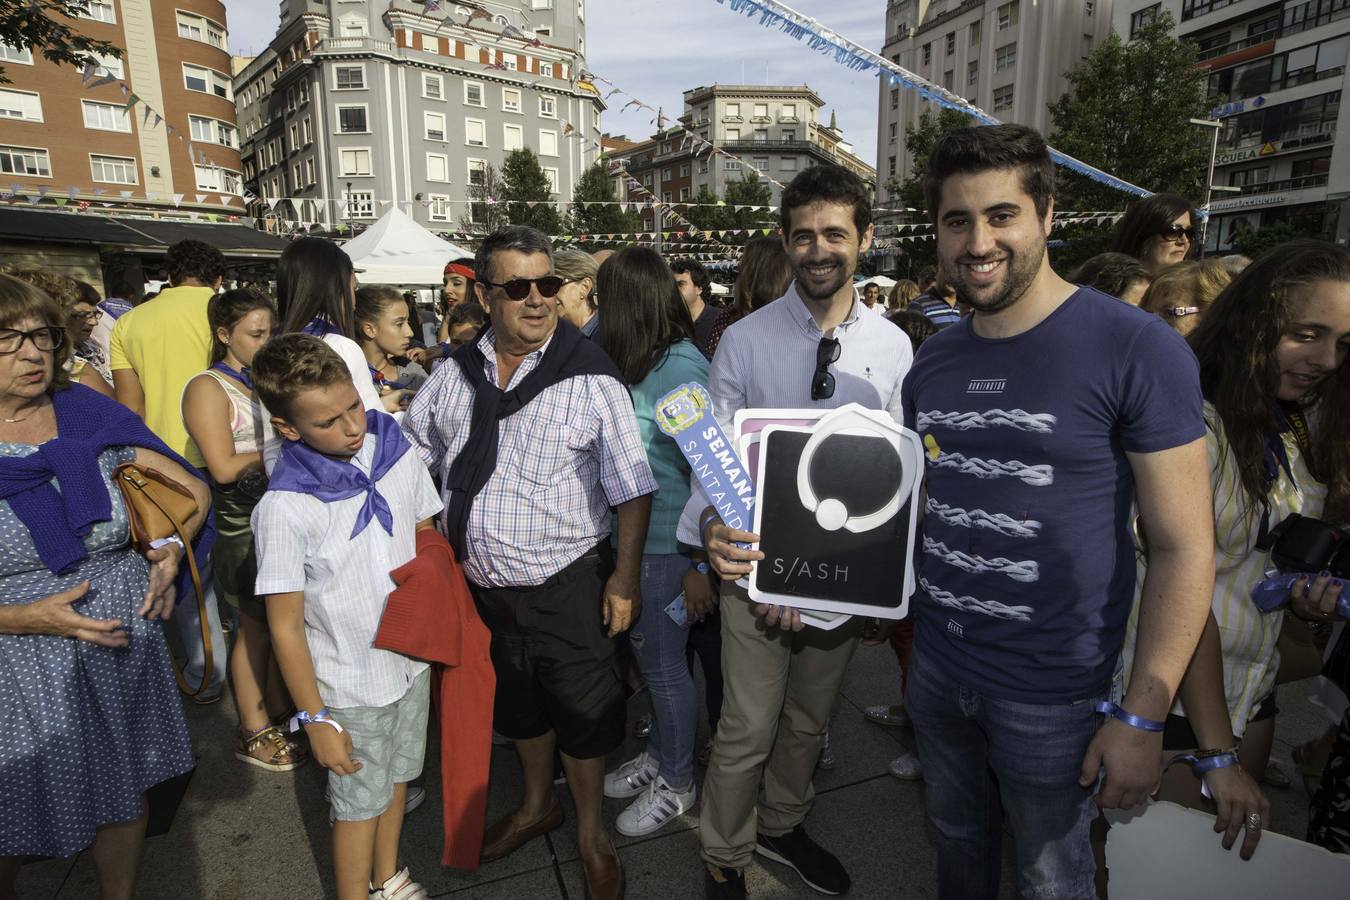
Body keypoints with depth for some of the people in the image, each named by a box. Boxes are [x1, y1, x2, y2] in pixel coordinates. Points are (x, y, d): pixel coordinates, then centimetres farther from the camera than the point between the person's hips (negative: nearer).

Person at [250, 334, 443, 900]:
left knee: (397, 774, 24)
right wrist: (315, 719, -11)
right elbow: (285, 626, -16)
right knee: (360, 800, 14)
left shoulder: (393, 450, -10)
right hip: (350, 685, -5)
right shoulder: (284, 508, -23)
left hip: (412, 657, 5)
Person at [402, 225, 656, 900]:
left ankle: (590, 831, 39)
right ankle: (537, 805, 51)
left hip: (568, 586, -4)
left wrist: (626, 577, -13)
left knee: (583, 712, 11)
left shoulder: (590, 377, -15)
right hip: (482, 584, 5)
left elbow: (631, 488, -13)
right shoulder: (454, 375, 0)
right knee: (518, 704, 24)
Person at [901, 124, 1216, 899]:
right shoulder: (932, 361, 1)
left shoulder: (1136, 349, -16)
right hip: (936, 667, 5)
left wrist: (1143, 716, -14)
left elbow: (1186, 547, -14)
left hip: (1051, 692, -4)